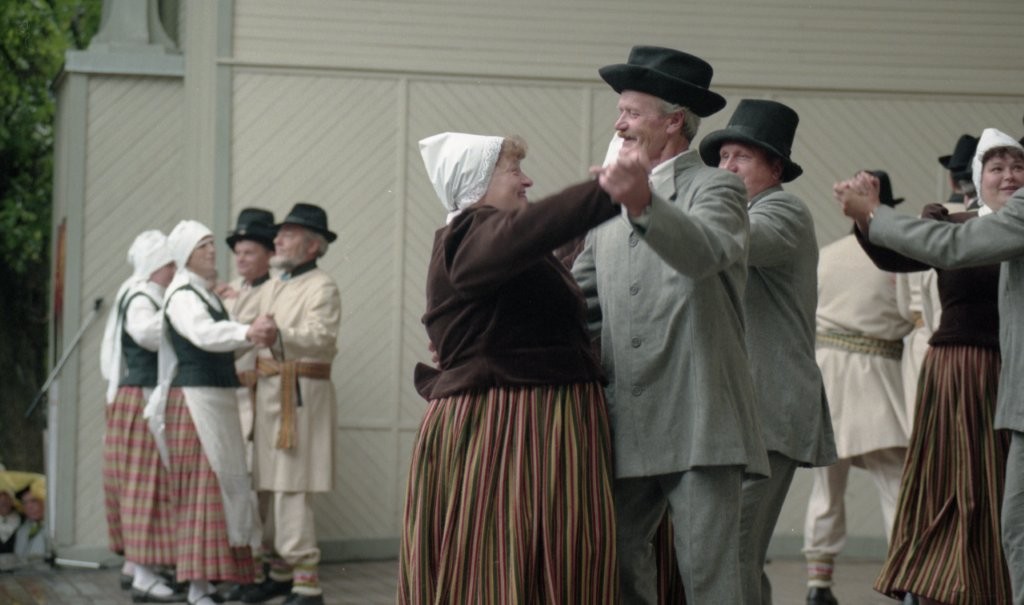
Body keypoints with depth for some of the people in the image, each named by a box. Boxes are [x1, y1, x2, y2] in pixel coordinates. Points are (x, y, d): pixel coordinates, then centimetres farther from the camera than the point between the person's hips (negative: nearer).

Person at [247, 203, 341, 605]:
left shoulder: (322, 287, -6)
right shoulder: (271, 287, 20)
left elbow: (321, 338, -21)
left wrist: (277, 334, -32)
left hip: (300, 392, -8)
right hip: (267, 390, 8)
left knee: (291, 491, -12)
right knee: (266, 486, 9)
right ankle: (280, 572, 18)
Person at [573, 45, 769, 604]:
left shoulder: (715, 189, -1)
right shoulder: (609, 212, 18)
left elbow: (707, 252, -24)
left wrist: (644, 203, -42)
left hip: (699, 425, -6)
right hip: (630, 428, 6)